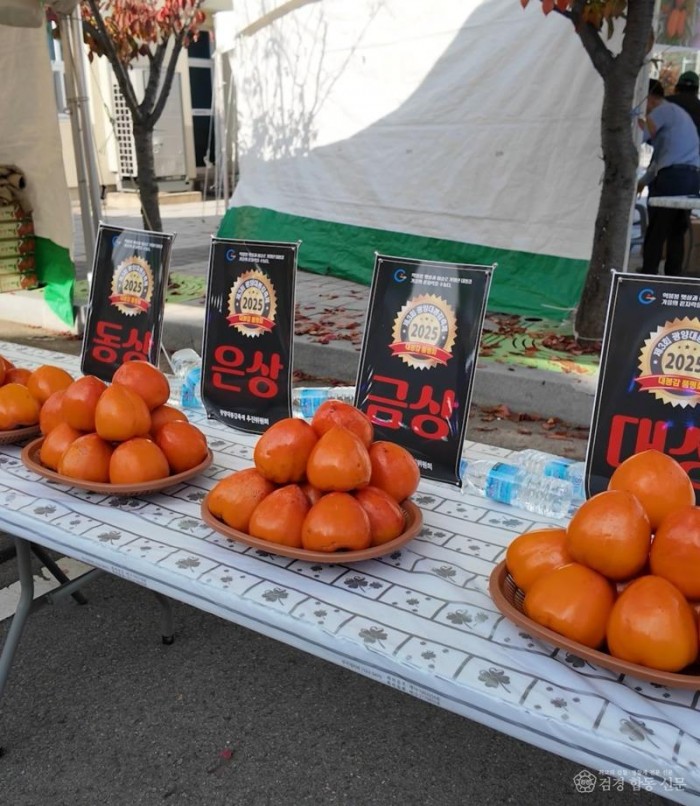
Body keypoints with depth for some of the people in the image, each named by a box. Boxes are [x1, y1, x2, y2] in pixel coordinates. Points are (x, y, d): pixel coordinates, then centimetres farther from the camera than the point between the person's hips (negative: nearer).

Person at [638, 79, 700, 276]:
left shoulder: (662, 111, 0)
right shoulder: (677, 112, 28)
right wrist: (644, 181, 32)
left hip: (673, 175, -8)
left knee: (656, 230, -6)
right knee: (677, 230, 7)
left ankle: (648, 276, -6)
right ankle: (673, 276, 7)